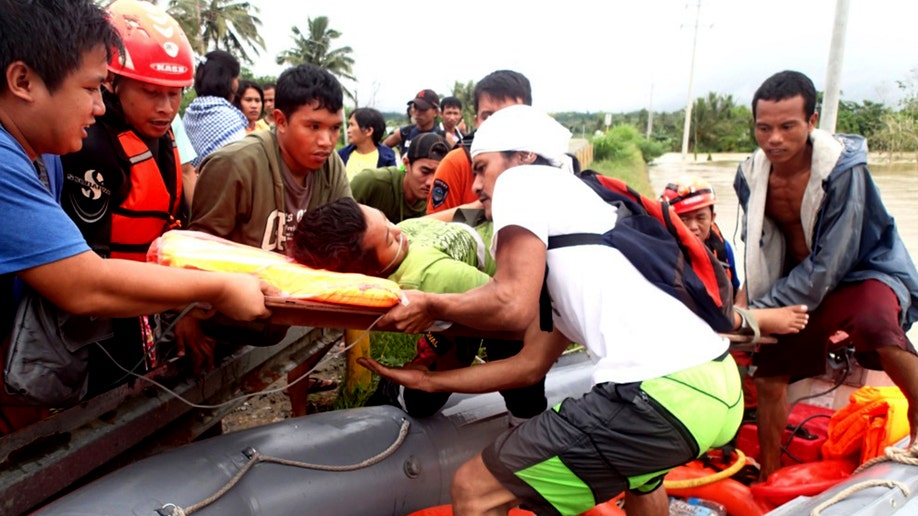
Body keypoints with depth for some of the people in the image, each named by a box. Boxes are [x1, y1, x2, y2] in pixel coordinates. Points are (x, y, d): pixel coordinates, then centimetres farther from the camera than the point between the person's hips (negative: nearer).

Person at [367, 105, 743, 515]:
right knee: (636, 464, 42)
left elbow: (511, 305, -14)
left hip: (664, 396, -10)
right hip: (717, 386, 10)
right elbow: (532, 363, 24)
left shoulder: (523, 180, 3)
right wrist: (426, 381, 28)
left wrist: (430, 305, 5)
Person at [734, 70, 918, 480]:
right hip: (801, 285, 5)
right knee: (768, 376, 2)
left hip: (864, 272, -5)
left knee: (874, 323, -38)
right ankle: (769, 481, 23)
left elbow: (827, 267, -27)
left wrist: (756, 311, -27)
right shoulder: (751, 175, -11)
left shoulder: (842, 169, -27)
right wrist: (748, 298, -4)